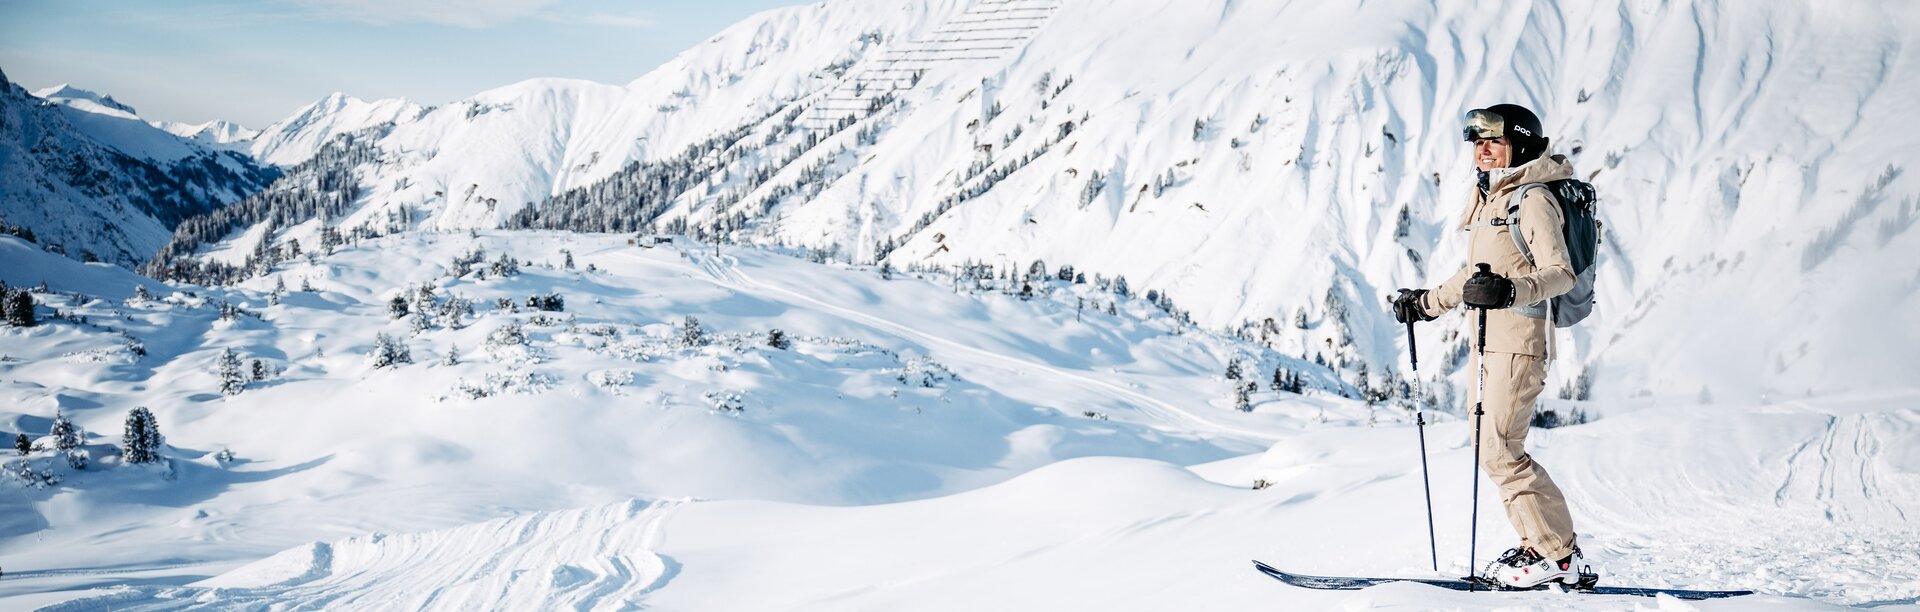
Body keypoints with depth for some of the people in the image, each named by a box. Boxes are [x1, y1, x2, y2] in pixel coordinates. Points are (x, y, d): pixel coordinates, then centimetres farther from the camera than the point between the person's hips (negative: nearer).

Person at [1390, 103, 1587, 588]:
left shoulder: (1533, 200, -10)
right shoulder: (1487, 200, 18)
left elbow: (1560, 273, -21)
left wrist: (1510, 291, -36)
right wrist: (1427, 303, 32)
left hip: (1518, 342, -9)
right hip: (1487, 341, 9)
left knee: (1499, 452, -12)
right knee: (1490, 449, 8)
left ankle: (1560, 555, -4)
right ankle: (1537, 543, 15)